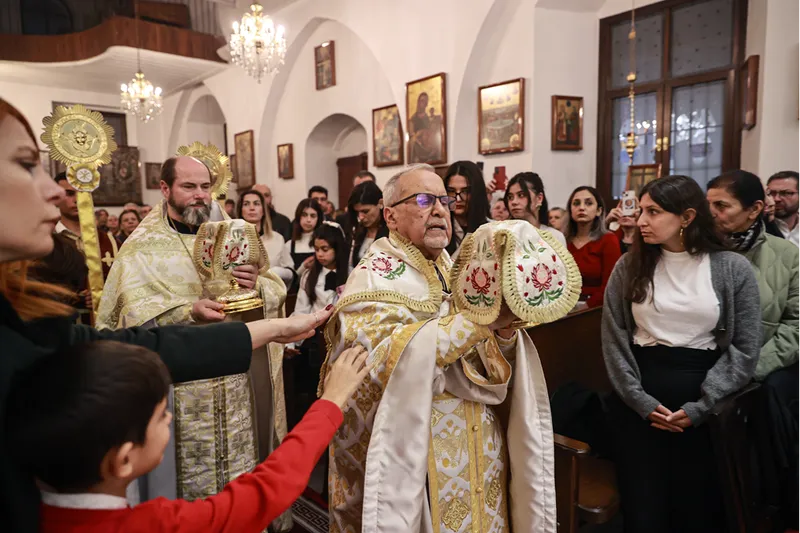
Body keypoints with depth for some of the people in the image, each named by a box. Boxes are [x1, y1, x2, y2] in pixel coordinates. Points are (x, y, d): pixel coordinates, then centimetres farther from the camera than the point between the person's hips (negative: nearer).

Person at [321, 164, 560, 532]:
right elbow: (377, 357, -28)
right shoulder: (374, 276, -11)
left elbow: (492, 370, 4)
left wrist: (504, 331, -18)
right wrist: (479, 320, -29)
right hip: (412, 453, -6)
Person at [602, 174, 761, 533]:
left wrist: (699, 407, -11)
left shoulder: (733, 269, -2)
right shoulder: (629, 267, 0)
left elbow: (744, 348, -4)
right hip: (638, 404, 1)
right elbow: (614, 340, -1)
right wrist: (641, 402, -9)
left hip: (704, 406, 0)